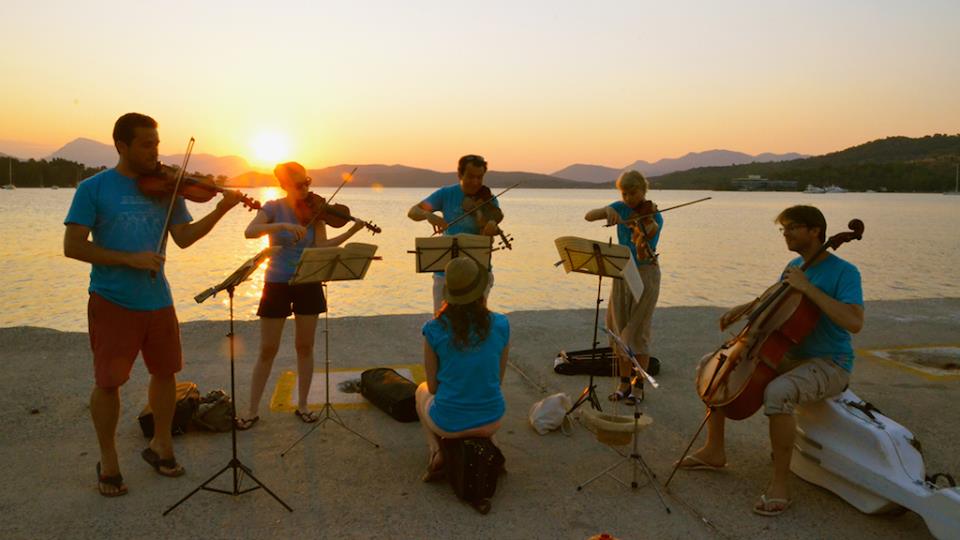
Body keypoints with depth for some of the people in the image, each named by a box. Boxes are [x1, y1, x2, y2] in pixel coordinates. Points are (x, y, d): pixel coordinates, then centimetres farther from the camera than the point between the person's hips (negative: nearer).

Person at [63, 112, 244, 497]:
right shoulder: (93, 188, -5)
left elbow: (184, 238, -1)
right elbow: (73, 247, -10)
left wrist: (222, 209, -14)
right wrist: (130, 258, -20)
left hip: (157, 298, 4)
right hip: (112, 301, -4)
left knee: (165, 372, 12)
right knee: (108, 381, 2)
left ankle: (160, 445, 32)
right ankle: (108, 461, 21)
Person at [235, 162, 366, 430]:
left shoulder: (314, 209, 1)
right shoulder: (273, 207, -6)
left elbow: (321, 247, -7)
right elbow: (249, 232, -23)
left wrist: (351, 233, -18)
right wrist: (283, 225, -35)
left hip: (308, 283, 2)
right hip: (277, 284, -2)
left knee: (305, 347, 7)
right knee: (268, 350, 2)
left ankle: (302, 405, 21)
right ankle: (252, 411, 14)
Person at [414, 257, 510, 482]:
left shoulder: (435, 329, -14)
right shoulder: (500, 325, -9)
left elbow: (433, 387, -3)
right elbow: (499, 379, 3)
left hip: (449, 423, -2)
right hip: (491, 420, 3)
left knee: (422, 390, 33)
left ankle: (436, 451, 13)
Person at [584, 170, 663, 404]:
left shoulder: (653, 218, -13)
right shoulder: (621, 208, 1)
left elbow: (643, 256, -22)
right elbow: (588, 216, -9)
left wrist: (642, 246, -44)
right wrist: (608, 211, -26)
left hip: (645, 275, -5)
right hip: (621, 274, 5)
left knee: (636, 331, -5)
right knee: (618, 330, 6)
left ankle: (638, 386, 8)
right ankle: (624, 383, 18)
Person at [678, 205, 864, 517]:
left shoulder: (844, 272, -15)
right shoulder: (794, 266, 7)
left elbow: (854, 322, -30)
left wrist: (807, 287, -30)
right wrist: (747, 307, 6)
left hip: (828, 365, -8)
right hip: (788, 356, 8)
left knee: (777, 393, -39)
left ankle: (780, 482, -22)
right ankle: (714, 451, 11)